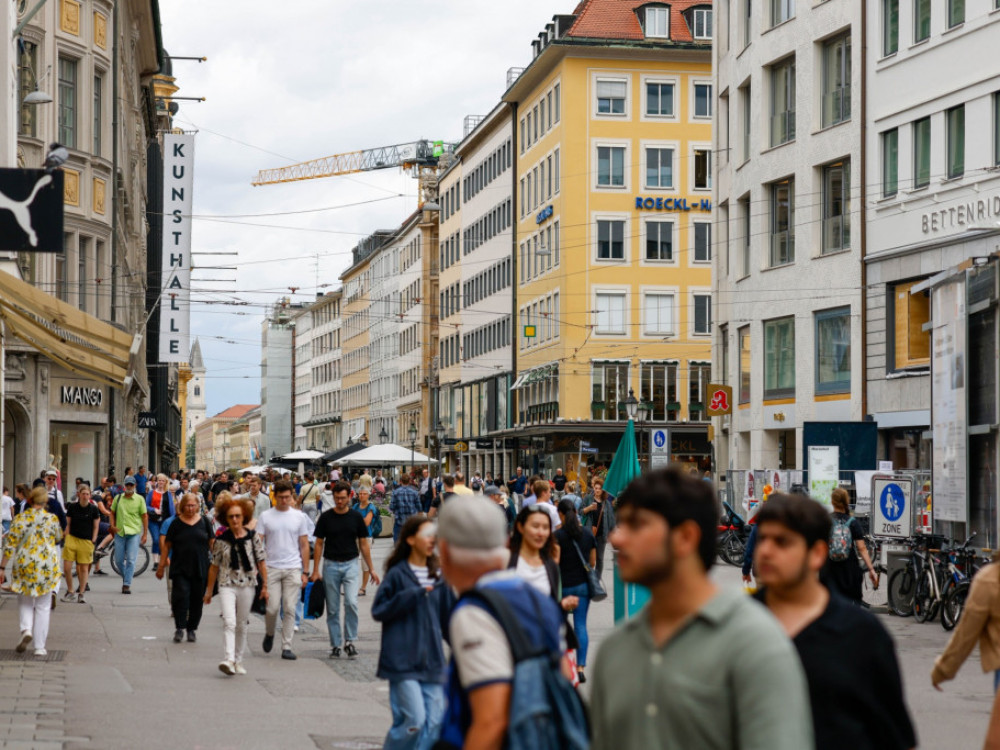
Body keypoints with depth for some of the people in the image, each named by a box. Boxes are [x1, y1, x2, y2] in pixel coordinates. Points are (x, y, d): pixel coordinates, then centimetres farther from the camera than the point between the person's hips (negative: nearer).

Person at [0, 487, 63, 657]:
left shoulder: (20, 518, -5)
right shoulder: (52, 519, -4)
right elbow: (58, 539, 14)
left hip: (24, 565, 0)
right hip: (47, 566, 0)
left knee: (24, 602, 19)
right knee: (43, 607, 8)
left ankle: (26, 630, -9)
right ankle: (40, 647, 7)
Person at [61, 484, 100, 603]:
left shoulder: (93, 509, -1)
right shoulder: (72, 507, 1)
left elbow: (96, 527, 5)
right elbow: (67, 524, 9)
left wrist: (93, 541, -1)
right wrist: (66, 538, 2)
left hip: (86, 541, -1)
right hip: (72, 538, 1)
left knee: (84, 568, 3)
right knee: (66, 567, -3)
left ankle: (81, 594, 15)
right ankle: (70, 592, 16)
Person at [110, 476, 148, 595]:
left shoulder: (139, 499, 2)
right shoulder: (118, 498, 10)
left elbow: (145, 516, 3)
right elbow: (112, 513, 17)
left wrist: (145, 534, -1)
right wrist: (112, 526, 0)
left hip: (134, 533, -3)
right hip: (120, 532, 3)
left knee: (131, 560, -8)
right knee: (118, 559, 6)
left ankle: (127, 584, -6)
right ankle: (125, 576, 30)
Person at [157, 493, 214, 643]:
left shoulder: (204, 521, 5)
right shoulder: (176, 523, 1)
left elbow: (212, 543, 9)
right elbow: (167, 545, 4)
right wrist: (161, 565, 3)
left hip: (200, 569, 2)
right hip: (180, 568, -2)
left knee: (197, 600, 5)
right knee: (181, 596, -12)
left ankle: (192, 629, 18)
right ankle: (179, 628, -3)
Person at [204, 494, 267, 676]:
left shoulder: (253, 537, 1)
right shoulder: (221, 540, 1)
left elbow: (261, 562, 5)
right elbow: (214, 566, 7)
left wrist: (265, 585, 3)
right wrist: (209, 591, 10)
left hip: (247, 585, 1)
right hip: (227, 585, -1)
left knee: (242, 625, 10)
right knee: (229, 622, -16)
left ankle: (238, 661, 21)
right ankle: (228, 660, -25)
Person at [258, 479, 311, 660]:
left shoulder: (299, 517, 6)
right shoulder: (265, 516, 3)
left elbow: (304, 545, 9)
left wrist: (305, 572, 5)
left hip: (293, 569, 1)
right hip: (272, 568, -1)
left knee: (290, 609, -1)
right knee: (272, 607, -4)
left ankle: (286, 647, 4)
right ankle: (269, 634, 26)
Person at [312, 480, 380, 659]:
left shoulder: (356, 517, 1)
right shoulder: (326, 517, 0)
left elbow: (363, 544, 6)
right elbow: (319, 544, 3)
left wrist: (371, 569, 3)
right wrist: (315, 571, -3)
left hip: (351, 565, -1)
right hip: (330, 565, 1)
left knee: (351, 602, -18)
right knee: (332, 609, 5)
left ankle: (350, 641, -8)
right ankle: (335, 645, 14)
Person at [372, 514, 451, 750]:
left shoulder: (437, 576, 10)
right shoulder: (398, 574, -5)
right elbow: (378, 611, -6)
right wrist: (412, 595, -16)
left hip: (431, 658, 5)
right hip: (404, 660, -5)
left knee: (434, 721, 0)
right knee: (415, 719, -13)